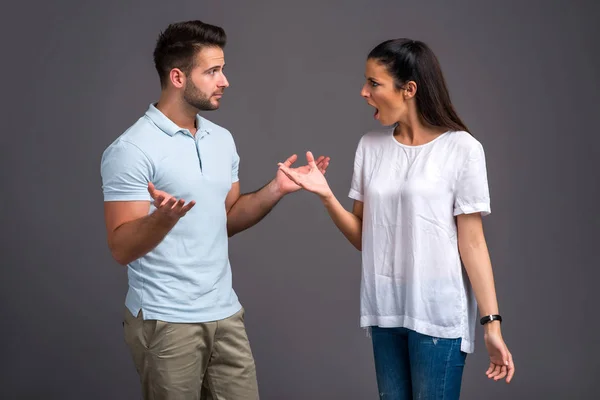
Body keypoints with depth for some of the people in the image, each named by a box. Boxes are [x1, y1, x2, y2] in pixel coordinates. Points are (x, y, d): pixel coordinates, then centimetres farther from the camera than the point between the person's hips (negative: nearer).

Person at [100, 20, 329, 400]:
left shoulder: (223, 139, 8)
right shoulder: (132, 149, -14)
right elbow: (122, 248, -17)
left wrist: (275, 191, 2)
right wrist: (166, 217, -35)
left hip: (225, 312, 6)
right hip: (166, 321, -6)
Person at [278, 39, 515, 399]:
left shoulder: (461, 148, -9)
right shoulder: (371, 147, 5)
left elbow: (472, 242, -8)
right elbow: (363, 237, 7)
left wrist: (492, 322, -12)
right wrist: (326, 196, -9)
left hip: (438, 312, -5)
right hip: (384, 308, 5)